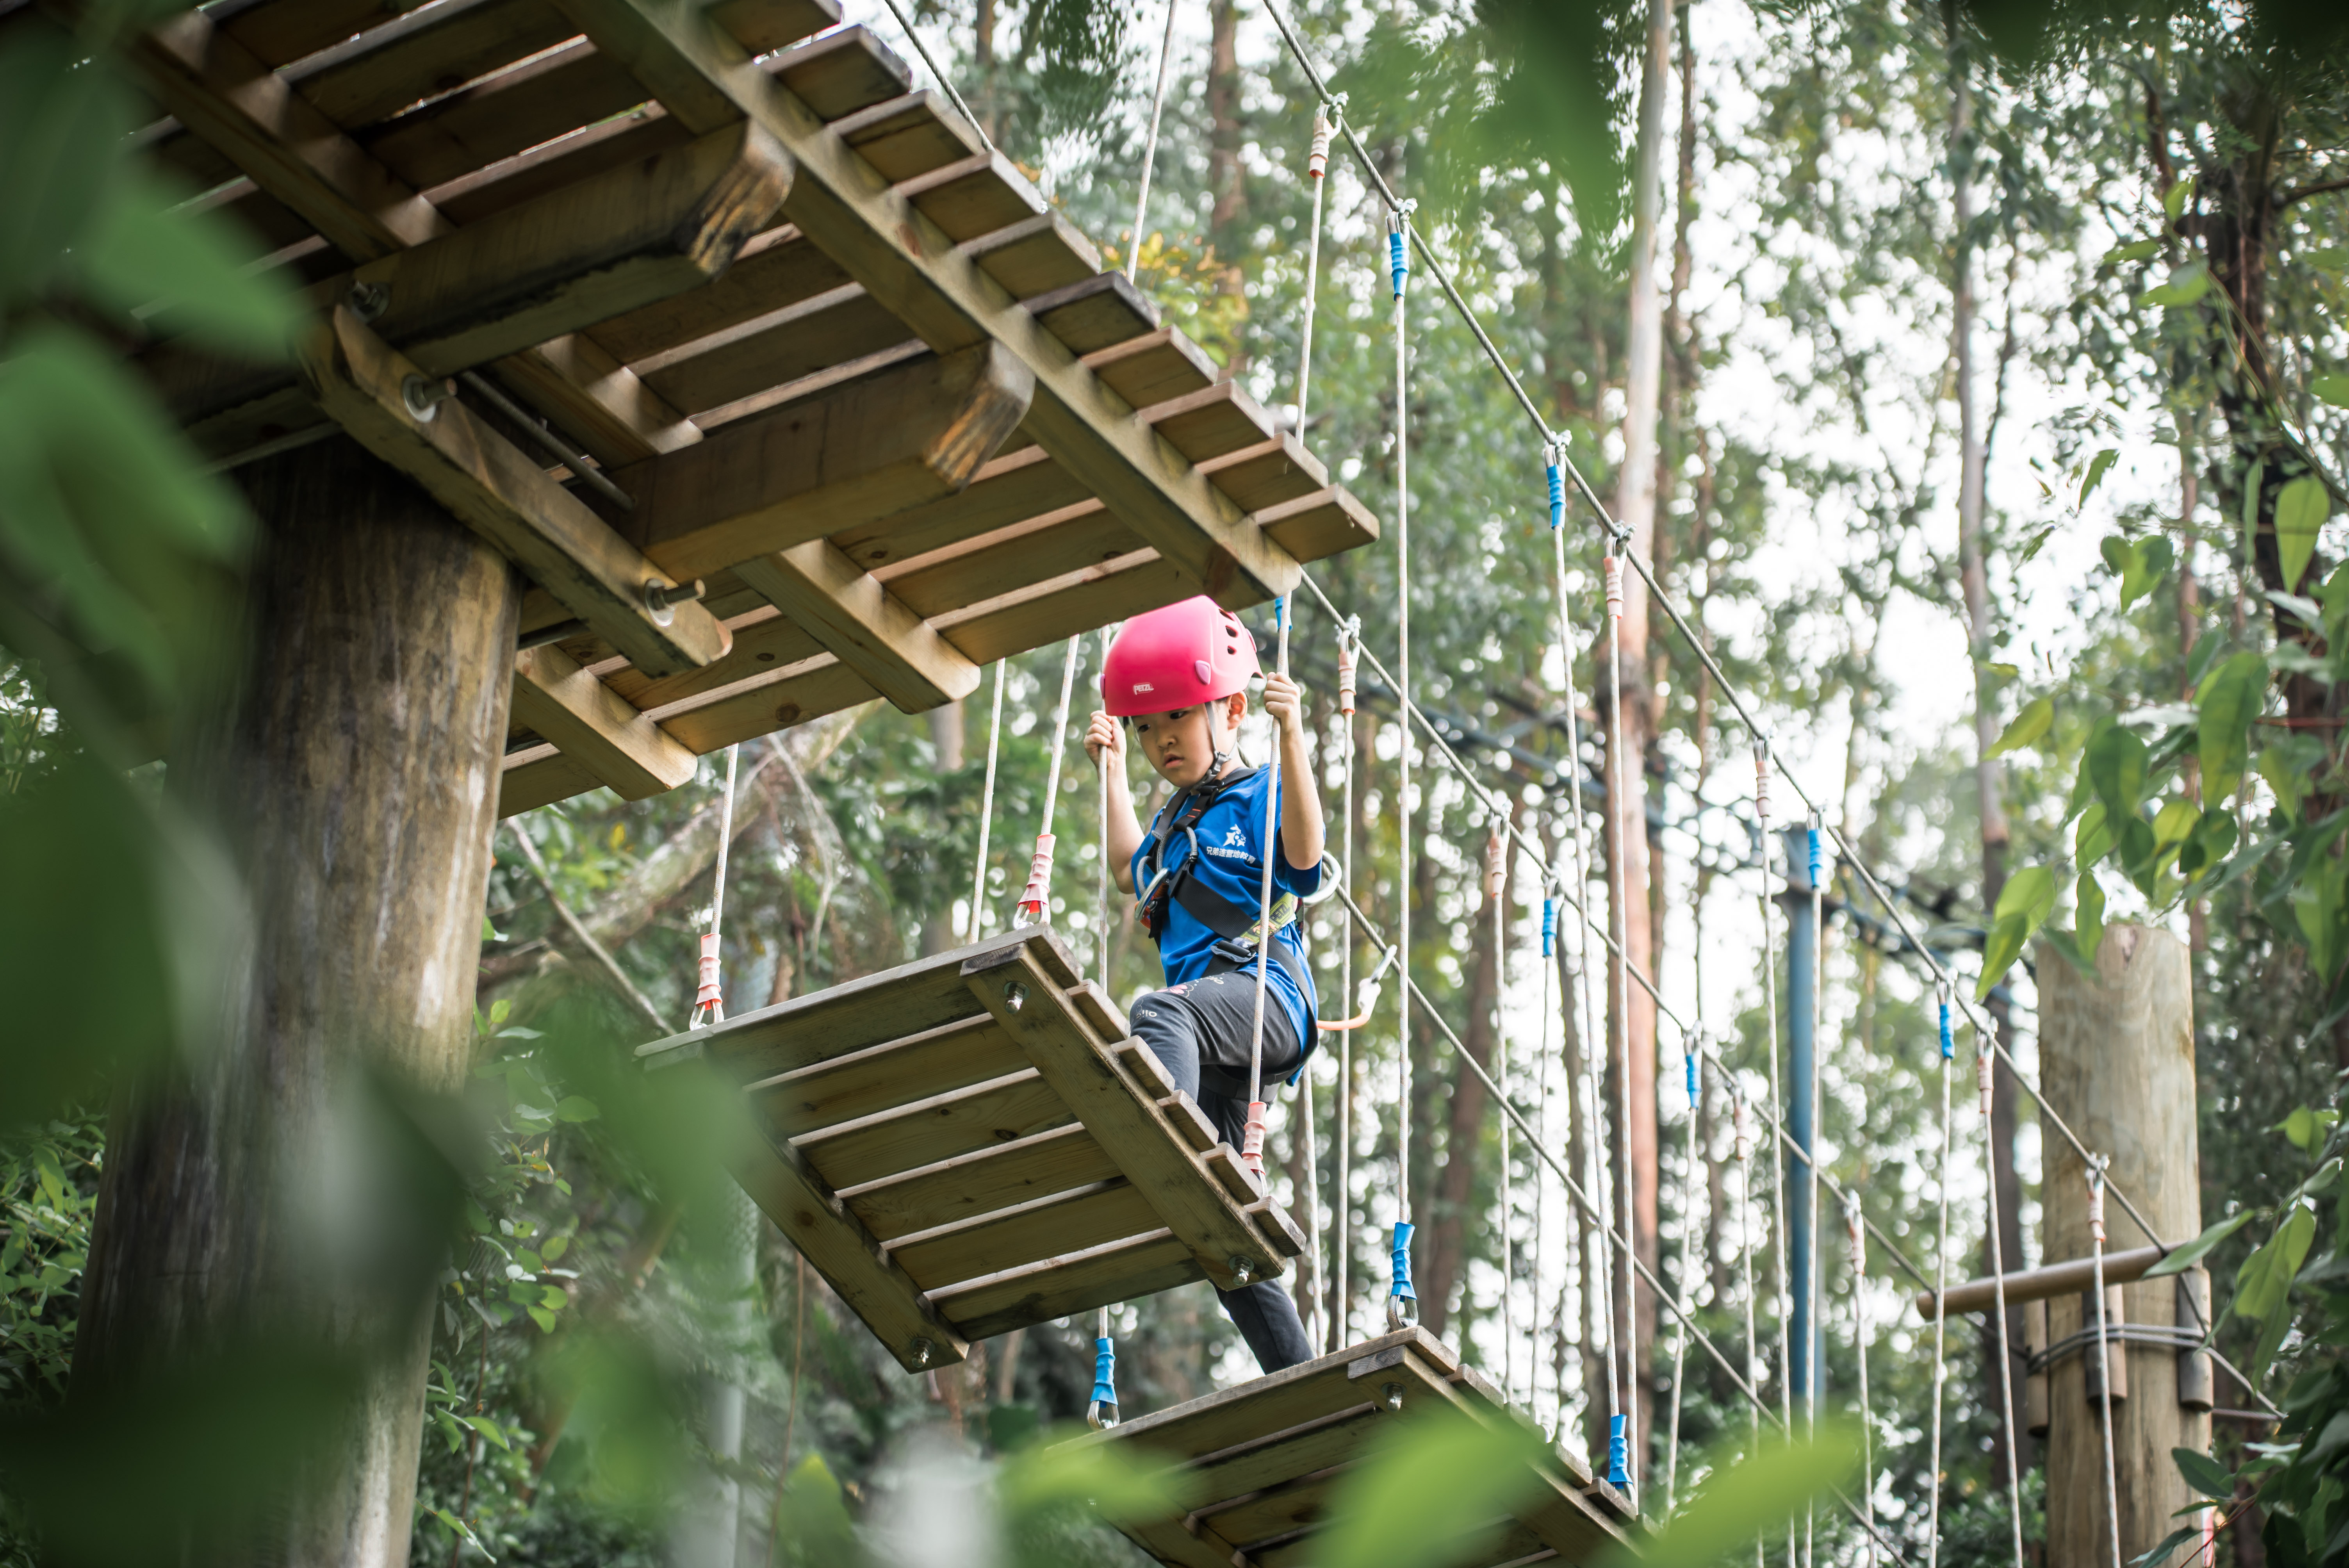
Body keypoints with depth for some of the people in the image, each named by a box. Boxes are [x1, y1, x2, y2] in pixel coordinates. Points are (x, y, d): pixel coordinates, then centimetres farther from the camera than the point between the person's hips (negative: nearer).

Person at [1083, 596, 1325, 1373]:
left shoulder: (1260, 794, 3)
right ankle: (1300, 1383, 3)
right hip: (1210, 1035, 8)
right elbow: (1133, 873, 48)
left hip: (1264, 995, -8)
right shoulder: (1177, 816, 27)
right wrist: (1113, 772, 47)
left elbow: (1303, 853, -20)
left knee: (1162, 1011, -42)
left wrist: (1291, 736, -25)